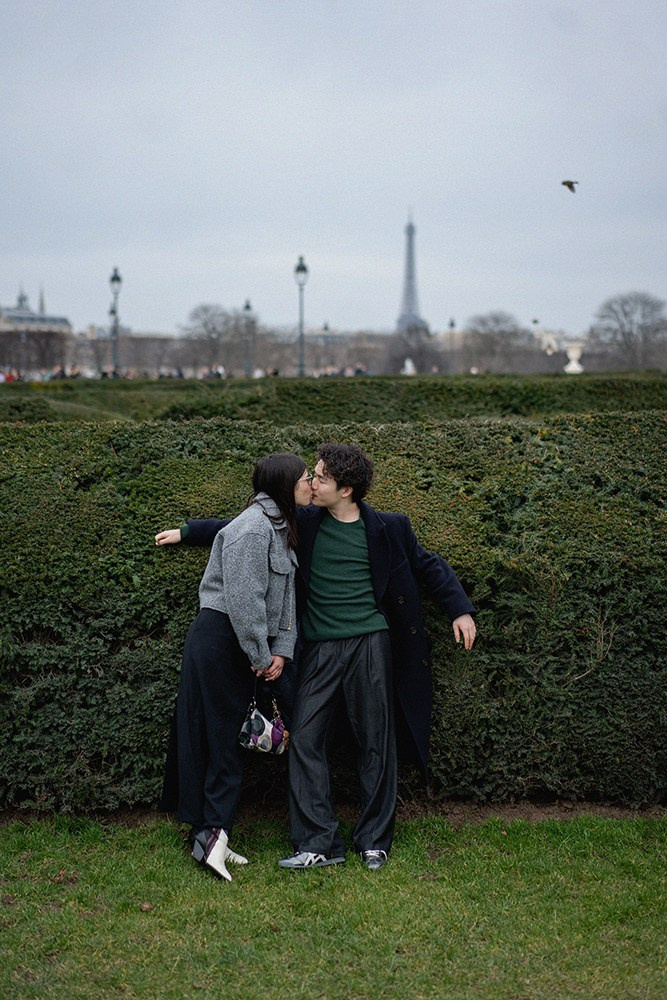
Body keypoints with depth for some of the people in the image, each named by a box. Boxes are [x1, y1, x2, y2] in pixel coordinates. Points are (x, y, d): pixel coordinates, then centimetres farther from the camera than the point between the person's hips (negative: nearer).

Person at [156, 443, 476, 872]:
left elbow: (427, 565, 12)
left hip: (370, 644, -2)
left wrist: (460, 610, 6)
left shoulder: (387, 529, 0)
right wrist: (187, 532, 16)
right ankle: (319, 844, 3)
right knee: (305, 738, -4)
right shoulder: (304, 523, 6)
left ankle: (374, 841, 17)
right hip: (321, 649, 3)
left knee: (375, 742, 3)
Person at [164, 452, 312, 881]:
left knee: (231, 736, 10)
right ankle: (211, 834, -1)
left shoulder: (281, 529, 15)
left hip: (243, 647, 10)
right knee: (220, 736, -6)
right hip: (220, 638, -10)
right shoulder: (253, 527, -17)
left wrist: (281, 650, 3)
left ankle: (212, 834, 15)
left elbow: (286, 595, 14)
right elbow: (243, 598, -22)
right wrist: (262, 656, -14)